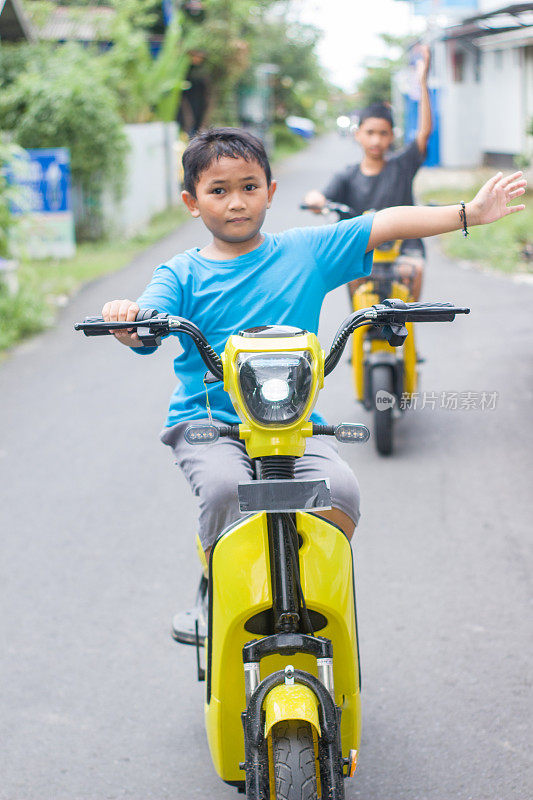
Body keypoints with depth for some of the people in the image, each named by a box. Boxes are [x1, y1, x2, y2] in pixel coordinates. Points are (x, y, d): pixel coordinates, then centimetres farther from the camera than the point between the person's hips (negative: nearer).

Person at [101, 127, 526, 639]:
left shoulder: (307, 251, 8)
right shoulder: (182, 274, 5)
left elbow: (387, 225, 5)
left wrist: (470, 213, 0)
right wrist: (125, 319, -35)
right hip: (207, 421, -1)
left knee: (340, 489, -26)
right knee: (224, 487, -33)